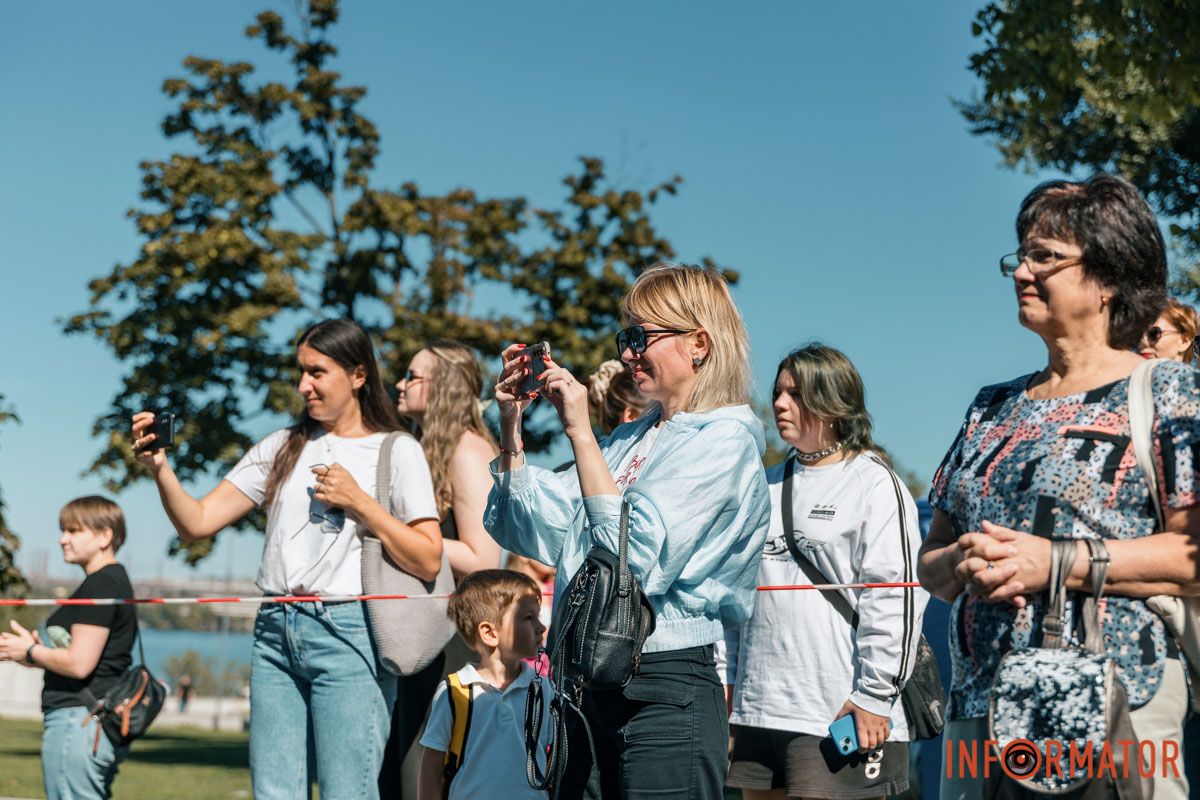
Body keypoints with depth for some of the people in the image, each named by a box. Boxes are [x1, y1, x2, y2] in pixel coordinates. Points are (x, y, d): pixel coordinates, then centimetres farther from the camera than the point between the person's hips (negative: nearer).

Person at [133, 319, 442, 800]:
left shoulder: (397, 452, 4)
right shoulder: (282, 448, 16)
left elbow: (428, 562, -4)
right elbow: (197, 524, 10)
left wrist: (360, 502, -8)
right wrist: (160, 469, -6)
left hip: (347, 634, -4)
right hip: (276, 633, 5)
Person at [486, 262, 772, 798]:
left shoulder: (724, 441, -8)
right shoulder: (627, 440, 15)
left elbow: (638, 557, -21)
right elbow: (539, 532, 12)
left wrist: (581, 433, -19)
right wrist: (511, 422, 3)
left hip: (666, 694, -7)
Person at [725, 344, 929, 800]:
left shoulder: (874, 482, -3)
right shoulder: (768, 486, 18)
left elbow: (895, 596, -10)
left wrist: (873, 696, -13)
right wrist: (726, 678, 16)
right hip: (757, 709, 7)